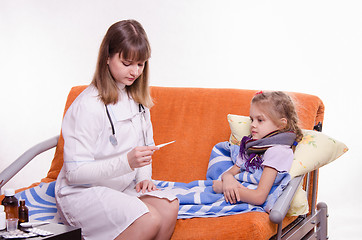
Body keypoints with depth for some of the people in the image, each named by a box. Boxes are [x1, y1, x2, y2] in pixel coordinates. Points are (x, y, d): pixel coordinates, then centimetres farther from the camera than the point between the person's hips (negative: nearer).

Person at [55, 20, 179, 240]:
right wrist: (126, 162, -31)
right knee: (149, 221, -29)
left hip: (123, 187, 7)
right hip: (81, 192, -7)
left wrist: (144, 177, -1)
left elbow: (147, 145, 19)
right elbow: (75, 172, -21)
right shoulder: (88, 105, -18)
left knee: (169, 207, -22)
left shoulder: (137, 98, 7)